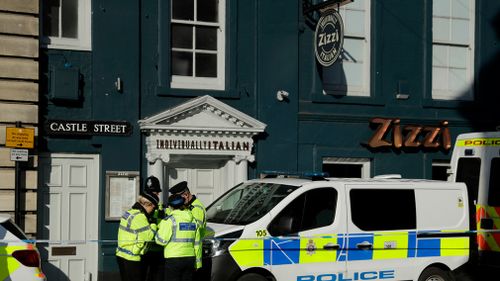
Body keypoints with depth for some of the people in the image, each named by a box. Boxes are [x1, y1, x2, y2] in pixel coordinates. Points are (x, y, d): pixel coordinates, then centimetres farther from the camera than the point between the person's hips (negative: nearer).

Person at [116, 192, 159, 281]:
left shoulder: (129, 212, 12)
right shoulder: (140, 217, -19)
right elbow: (148, 236, -20)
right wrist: (154, 224, -7)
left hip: (122, 255, 10)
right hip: (132, 258, -10)